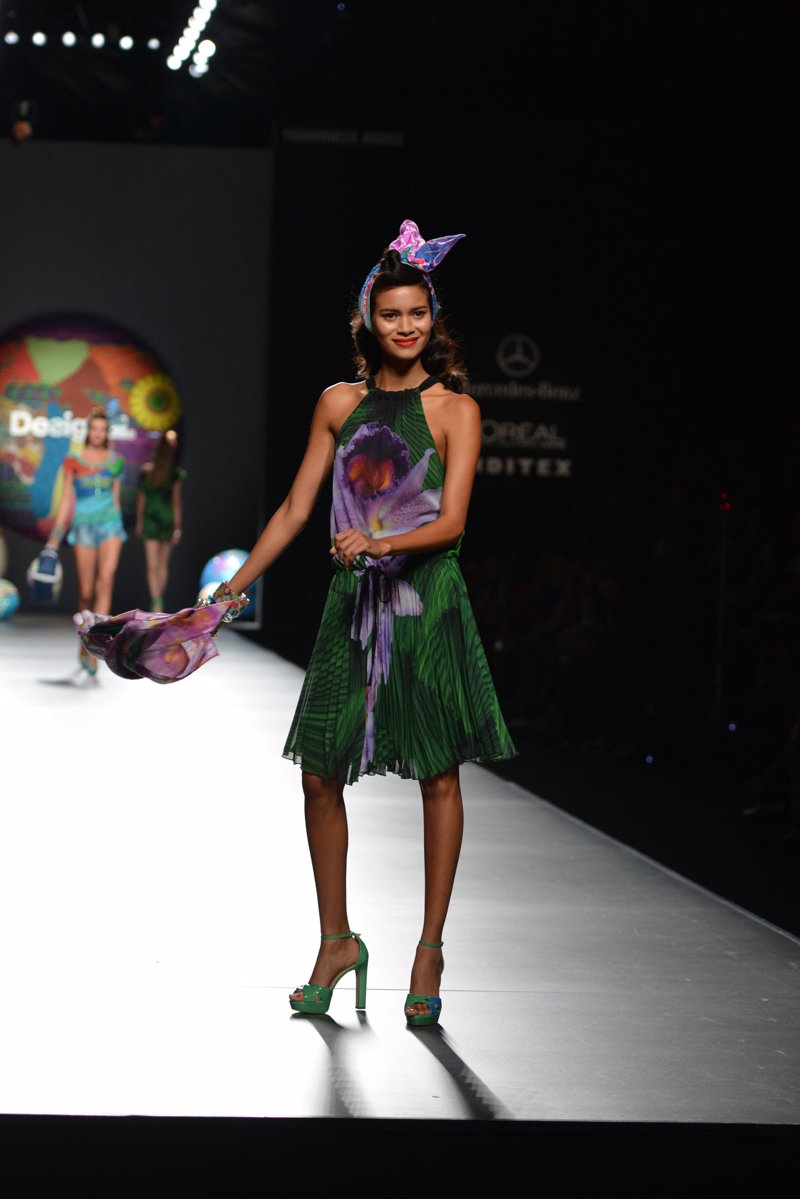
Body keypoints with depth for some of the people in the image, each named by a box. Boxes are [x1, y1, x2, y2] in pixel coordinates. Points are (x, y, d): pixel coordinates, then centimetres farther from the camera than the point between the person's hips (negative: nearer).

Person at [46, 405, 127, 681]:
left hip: (110, 524, 0)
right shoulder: (73, 461, 3)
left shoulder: (116, 461, 9)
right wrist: (54, 539, -1)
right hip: (83, 527, 0)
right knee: (86, 592, 1)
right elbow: (66, 501, 3)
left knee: (106, 580, -20)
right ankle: (84, 646, 25)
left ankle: (91, 658, -25)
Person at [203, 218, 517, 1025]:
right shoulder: (340, 403, 9)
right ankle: (336, 941, 18)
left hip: (426, 602, -3)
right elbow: (294, 510, 13)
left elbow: (451, 520, -9)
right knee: (320, 772, 3)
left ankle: (430, 949, 10)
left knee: (437, 774, 1)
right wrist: (234, 588, 10)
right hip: (352, 603, 3)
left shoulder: (453, 408, 0)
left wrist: (379, 544, -25)